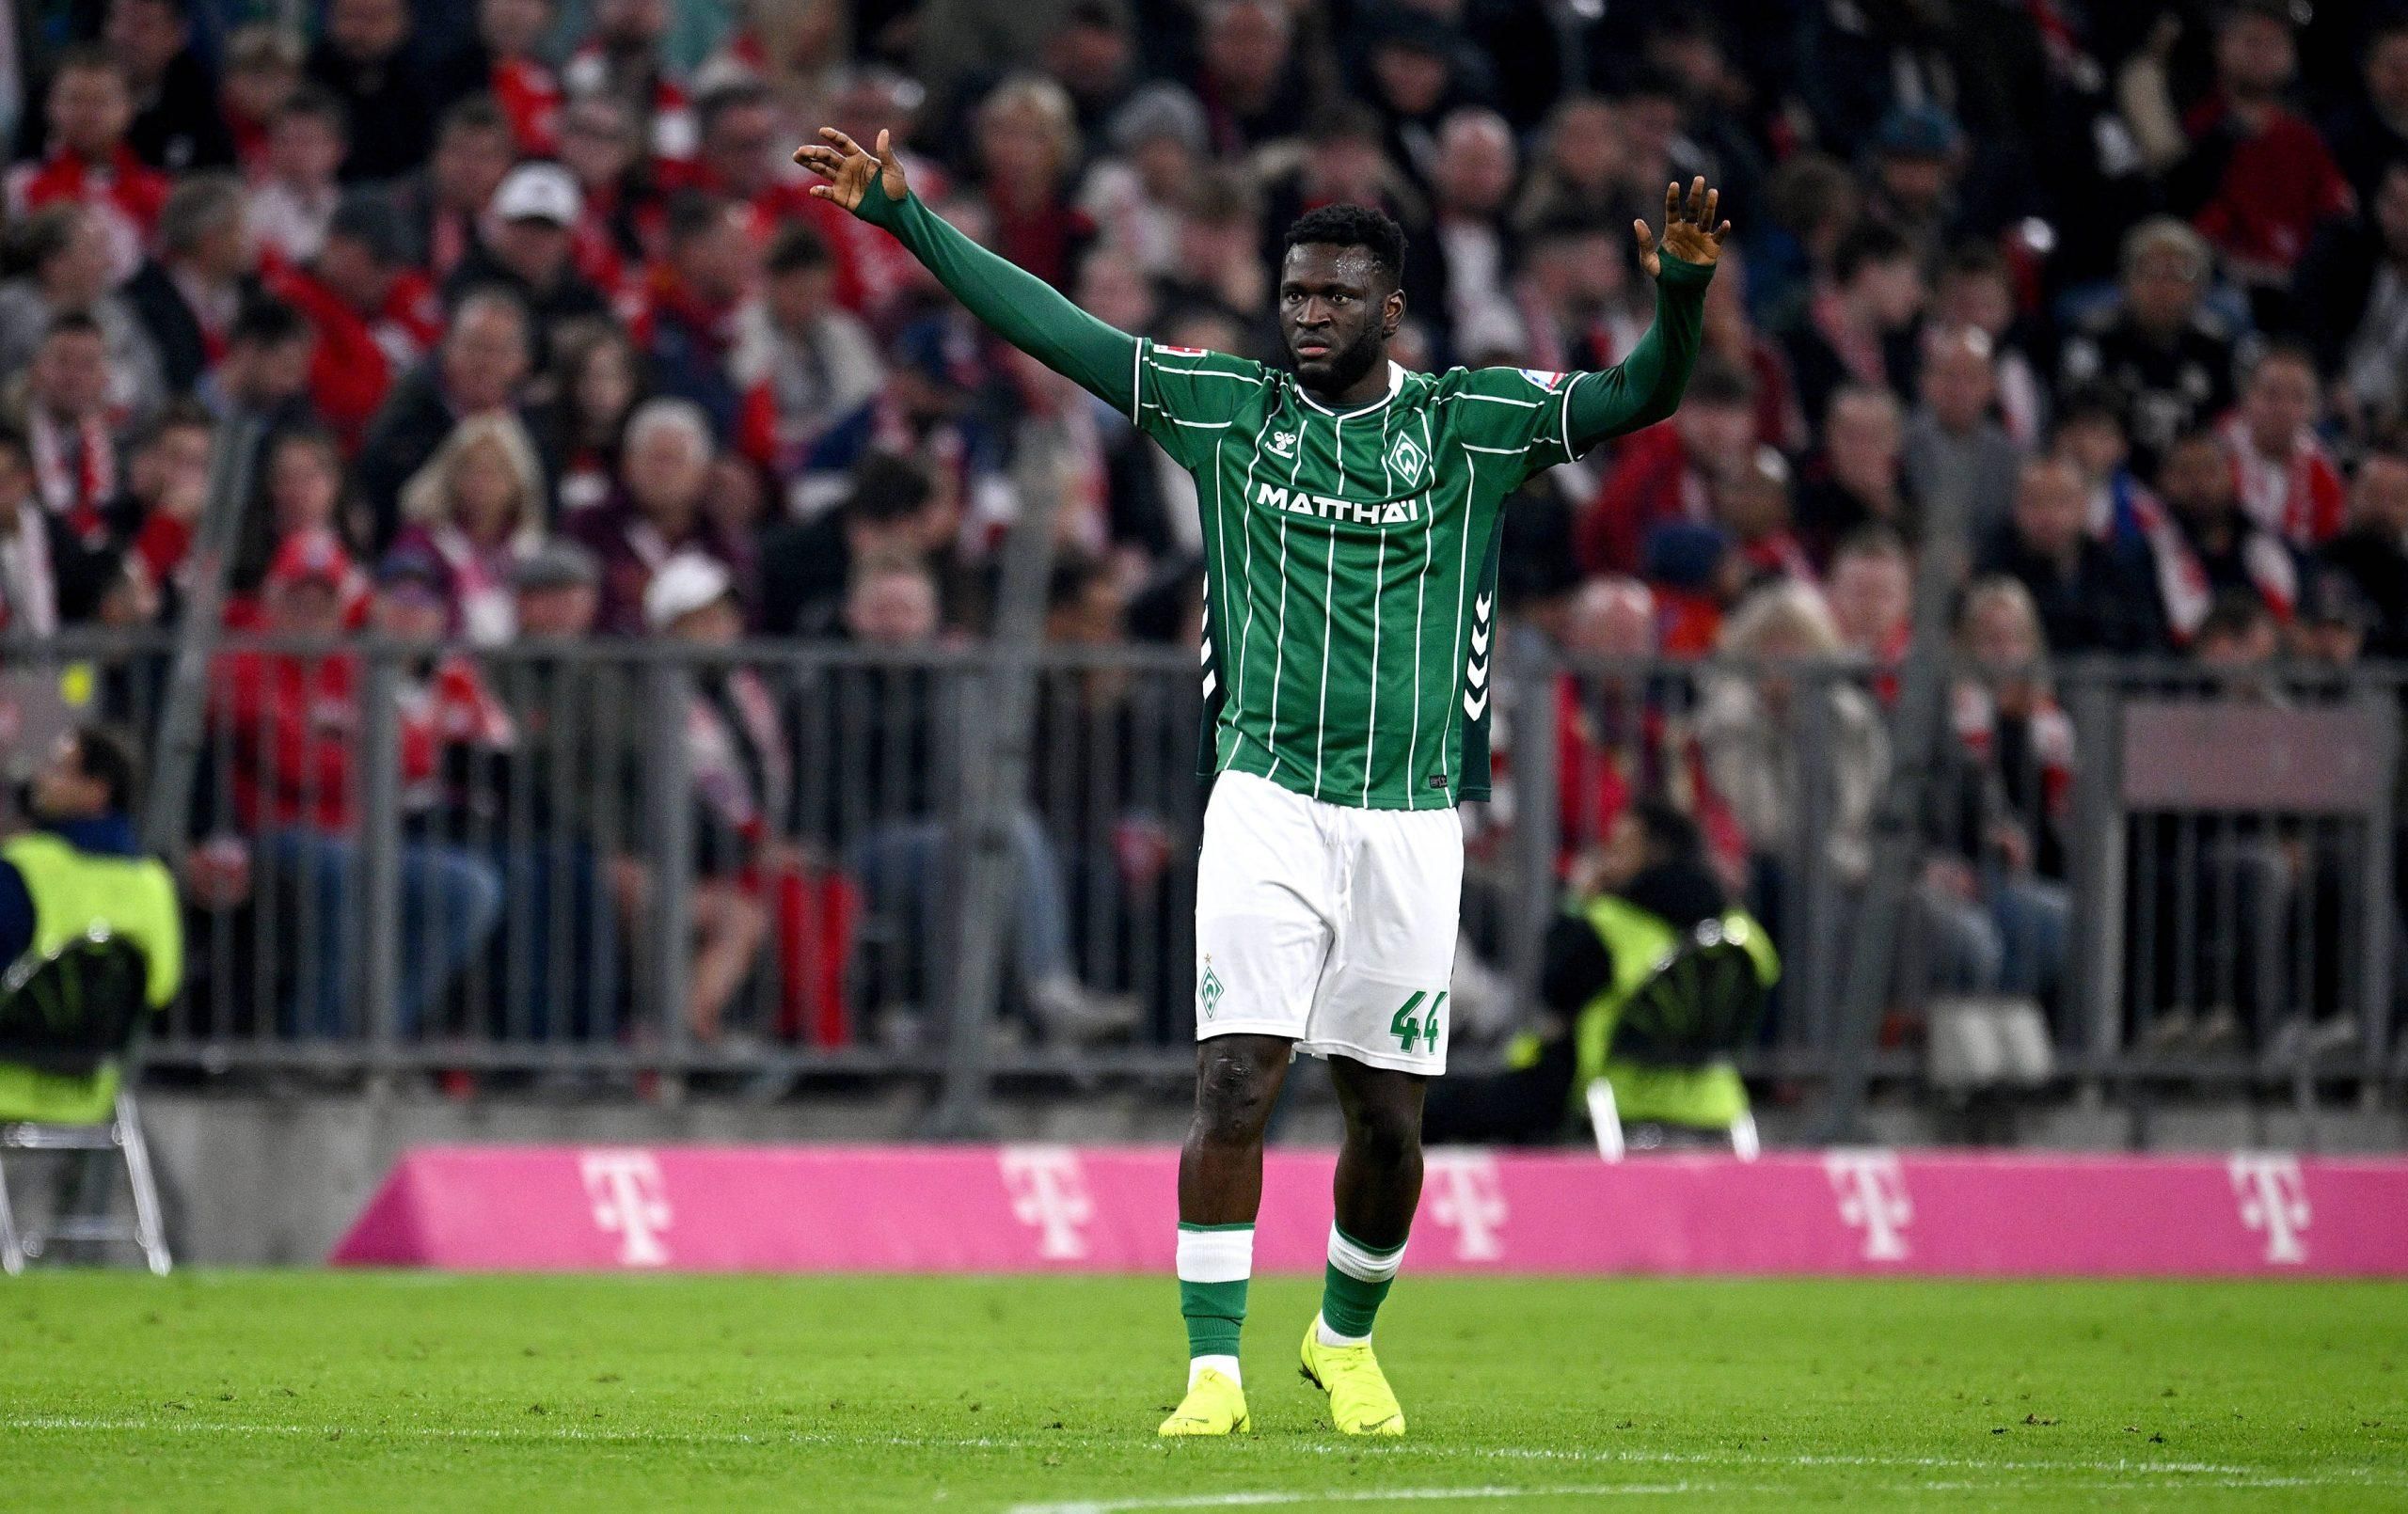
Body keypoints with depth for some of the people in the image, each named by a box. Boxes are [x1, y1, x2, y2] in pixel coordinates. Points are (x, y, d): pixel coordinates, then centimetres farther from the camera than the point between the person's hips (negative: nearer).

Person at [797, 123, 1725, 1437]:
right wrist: (901, 215, 0)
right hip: (1267, 802, 0)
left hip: (1410, 822, 0)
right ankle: (1213, 1372, -9)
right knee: (1234, 1085, -13)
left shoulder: (1470, 423, 2)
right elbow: (1056, 331, 4)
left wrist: (1679, 296, -28)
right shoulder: (1229, 407, 5)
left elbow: (1638, 399, -8)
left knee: (1387, 1119, 5)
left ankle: (1345, 1340, 30)